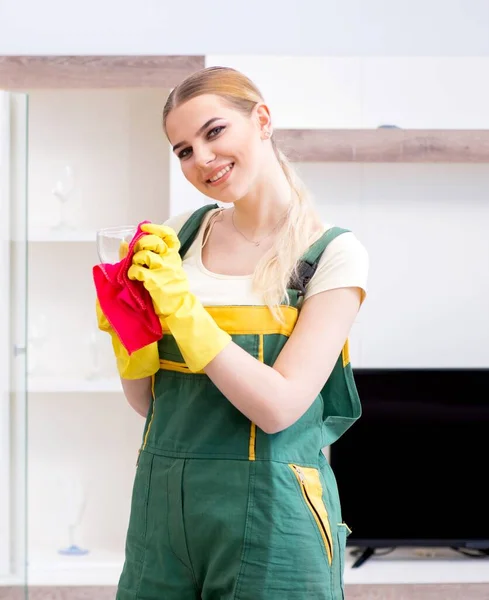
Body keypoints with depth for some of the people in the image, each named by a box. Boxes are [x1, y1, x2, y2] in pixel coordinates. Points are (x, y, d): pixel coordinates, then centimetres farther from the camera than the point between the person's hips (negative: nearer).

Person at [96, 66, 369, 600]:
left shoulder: (333, 253, -7)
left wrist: (180, 304, -18)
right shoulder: (180, 235, 6)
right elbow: (146, 401, 9)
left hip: (267, 517, -4)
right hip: (161, 499, 4)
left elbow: (278, 407, -16)